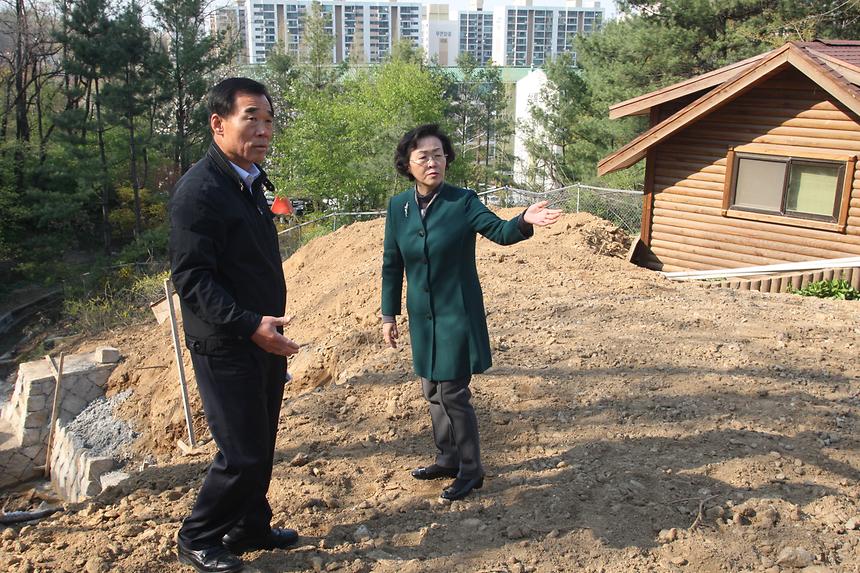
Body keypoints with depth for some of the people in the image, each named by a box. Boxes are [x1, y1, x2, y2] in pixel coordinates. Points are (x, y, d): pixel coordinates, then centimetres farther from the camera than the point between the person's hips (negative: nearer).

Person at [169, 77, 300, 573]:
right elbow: (192, 278, -22)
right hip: (227, 349, -8)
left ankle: (251, 528, 36)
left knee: (261, 447, 17)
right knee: (243, 453, -1)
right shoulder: (200, 190, -18)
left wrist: (268, 327, 17)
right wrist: (249, 325, -30)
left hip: (264, 342, 9)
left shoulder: (250, 182, 11)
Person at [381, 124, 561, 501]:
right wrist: (389, 315, 7)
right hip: (422, 316, 5)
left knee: (452, 393, -2)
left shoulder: (462, 202, -10)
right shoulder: (398, 207, 0)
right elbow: (392, 265, 6)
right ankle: (447, 460, 35)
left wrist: (525, 221, -46)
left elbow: (499, 231, -24)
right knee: (433, 392, 15)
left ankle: (470, 470, 17)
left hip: (457, 314, -5)